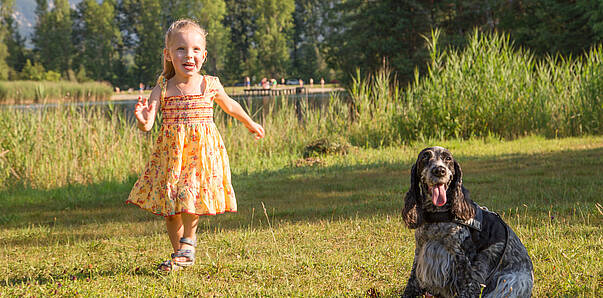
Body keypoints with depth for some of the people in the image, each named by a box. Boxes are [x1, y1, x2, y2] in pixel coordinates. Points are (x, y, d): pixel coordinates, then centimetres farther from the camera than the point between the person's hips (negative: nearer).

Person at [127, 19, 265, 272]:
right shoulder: (162, 89, -3)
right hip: (171, 153, 1)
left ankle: (188, 242, 1)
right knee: (170, 206, 5)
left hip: (203, 151, -1)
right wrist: (143, 121, -36)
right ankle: (180, 254, 20)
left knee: (190, 197, -19)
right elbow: (147, 125, -11)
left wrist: (250, 124, 36)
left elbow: (230, 105, 20)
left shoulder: (210, 85, -1)